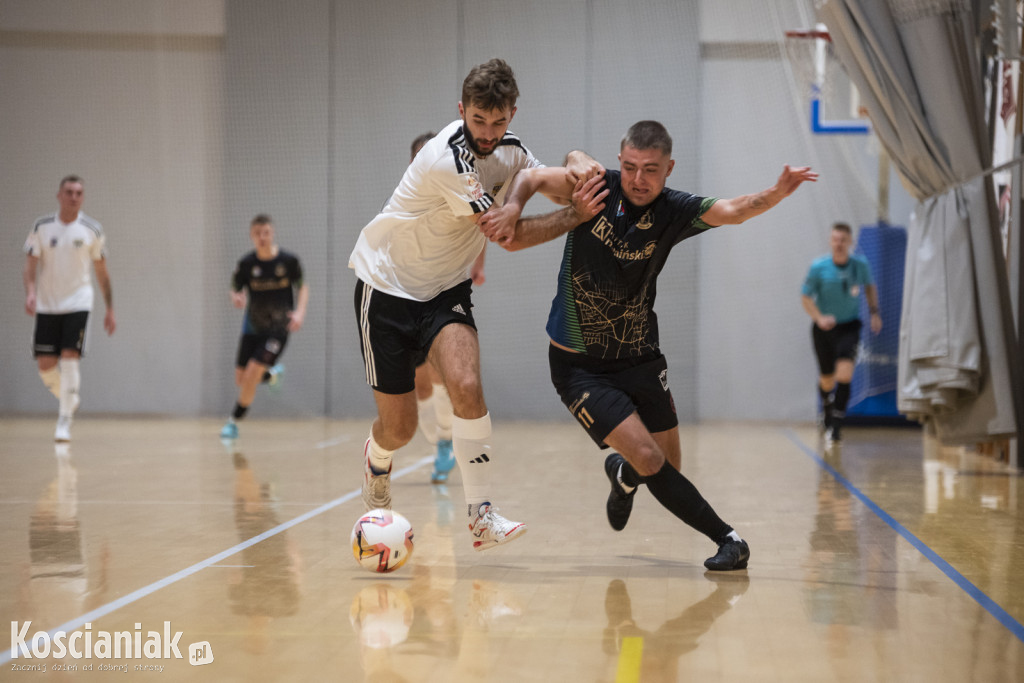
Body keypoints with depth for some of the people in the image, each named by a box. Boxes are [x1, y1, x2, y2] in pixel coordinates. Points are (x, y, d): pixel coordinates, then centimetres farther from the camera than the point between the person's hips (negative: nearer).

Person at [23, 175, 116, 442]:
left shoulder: (92, 230, 1)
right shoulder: (41, 227, 1)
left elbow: (102, 272, 8)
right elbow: (30, 267, 0)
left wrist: (110, 310, 8)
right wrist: (30, 292, -20)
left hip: (78, 303, -2)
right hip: (47, 306, 2)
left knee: (70, 357, -15)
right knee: (46, 365, 1)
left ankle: (64, 421, -8)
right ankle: (67, 398, 31)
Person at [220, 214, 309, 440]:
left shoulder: (288, 260, -12)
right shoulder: (246, 264, -10)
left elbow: (303, 287, 1)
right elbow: (235, 290, 1)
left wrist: (299, 312, -15)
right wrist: (236, 298, -24)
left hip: (278, 327, -3)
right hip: (253, 326, 3)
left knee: (252, 373, -14)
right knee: (241, 378, 4)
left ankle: (234, 421, 6)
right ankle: (271, 374, 39)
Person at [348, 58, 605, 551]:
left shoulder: (508, 150, -2)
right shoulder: (446, 158, -27)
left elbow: (553, 186, 9)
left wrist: (575, 165, -14)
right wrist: (577, 214, -22)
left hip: (445, 290, 5)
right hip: (386, 284, -5)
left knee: (466, 388, -24)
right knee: (399, 427, 1)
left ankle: (480, 514, -16)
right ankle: (377, 461, 38)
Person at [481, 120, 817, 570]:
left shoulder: (673, 211, -10)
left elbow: (732, 211, -26)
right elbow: (531, 176, -2)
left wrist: (776, 194, -46)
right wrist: (512, 209, -23)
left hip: (639, 359, 3)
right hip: (579, 365, -3)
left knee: (668, 466, 11)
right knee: (649, 460, -16)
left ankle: (622, 473, 46)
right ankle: (727, 539, -2)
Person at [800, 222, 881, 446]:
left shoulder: (861, 265, -8)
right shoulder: (818, 267, -13)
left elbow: (870, 286, 14)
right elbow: (806, 297, -7)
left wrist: (874, 312, 5)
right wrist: (819, 318, -22)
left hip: (849, 326, 0)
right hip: (824, 328, 0)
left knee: (845, 372, -21)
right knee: (827, 380, 11)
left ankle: (836, 426, -18)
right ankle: (828, 416, 42)